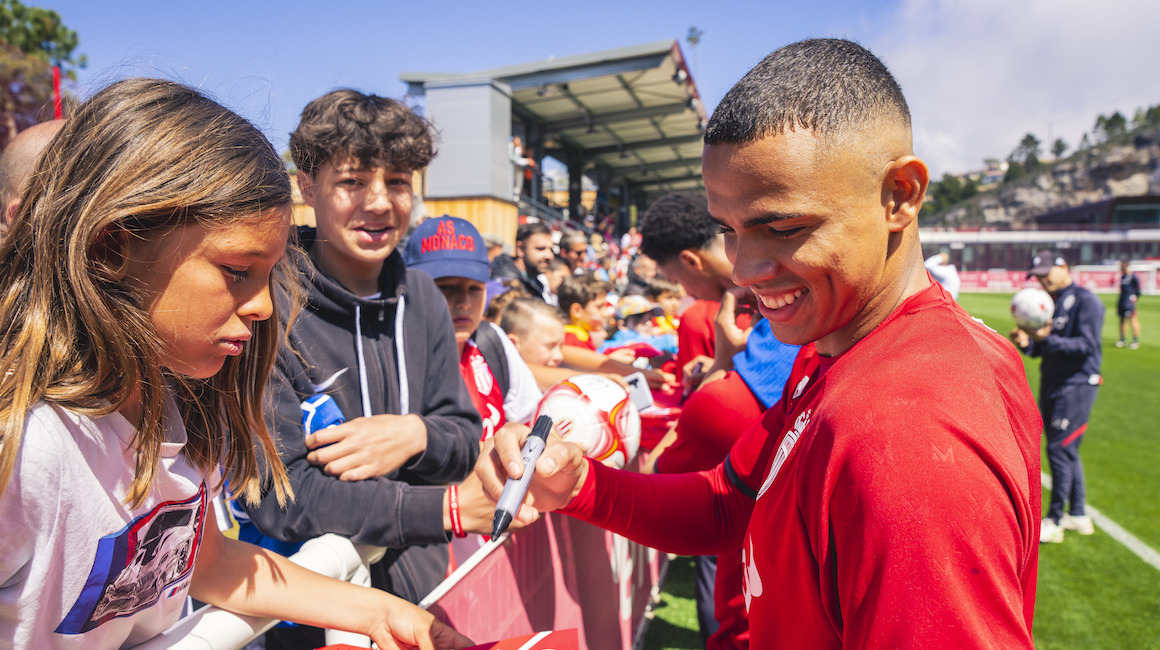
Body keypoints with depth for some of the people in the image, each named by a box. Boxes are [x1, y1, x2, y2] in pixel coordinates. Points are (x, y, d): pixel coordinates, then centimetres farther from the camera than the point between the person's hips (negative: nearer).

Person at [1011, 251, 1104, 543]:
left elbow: (1087, 345, -19)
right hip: (1051, 387, 8)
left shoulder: (1085, 301, -11)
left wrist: (1048, 340, -29)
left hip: (1076, 387, -8)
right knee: (1066, 452, 15)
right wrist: (1027, 343, -6)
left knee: (1059, 450, -8)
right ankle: (1078, 516, 27)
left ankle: (1054, 522, 1)